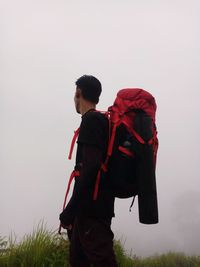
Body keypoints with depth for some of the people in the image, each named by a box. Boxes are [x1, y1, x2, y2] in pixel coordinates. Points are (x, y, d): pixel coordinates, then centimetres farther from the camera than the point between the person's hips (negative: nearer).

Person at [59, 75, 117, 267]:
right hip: (92, 208, 10)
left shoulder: (91, 120, -9)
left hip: (92, 207, -10)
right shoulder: (102, 121, 19)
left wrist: (70, 210, -21)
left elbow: (91, 166, -21)